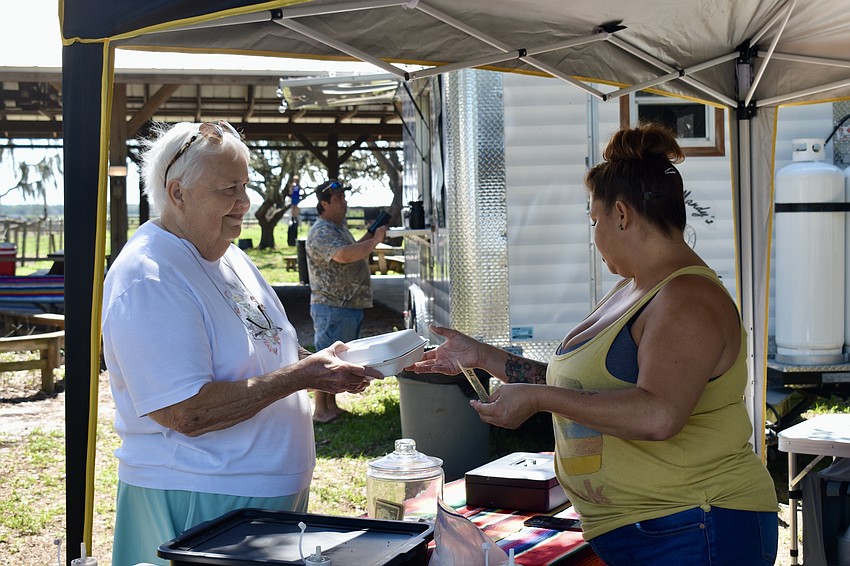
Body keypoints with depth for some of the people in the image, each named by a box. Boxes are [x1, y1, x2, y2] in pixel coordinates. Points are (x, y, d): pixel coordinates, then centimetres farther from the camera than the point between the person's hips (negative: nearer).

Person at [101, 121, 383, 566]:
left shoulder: (228, 256, 10)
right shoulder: (148, 281, -20)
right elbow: (186, 414, -27)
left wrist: (321, 367, 0)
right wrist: (300, 376, -23)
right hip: (198, 503, -9)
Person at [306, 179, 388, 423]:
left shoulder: (340, 228, 18)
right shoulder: (321, 232, -16)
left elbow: (354, 254, 28)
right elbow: (343, 255, -32)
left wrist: (367, 238, 12)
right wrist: (374, 241, -26)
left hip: (350, 305, 10)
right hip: (332, 306, -10)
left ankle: (332, 405, 25)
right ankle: (320, 411, 3)